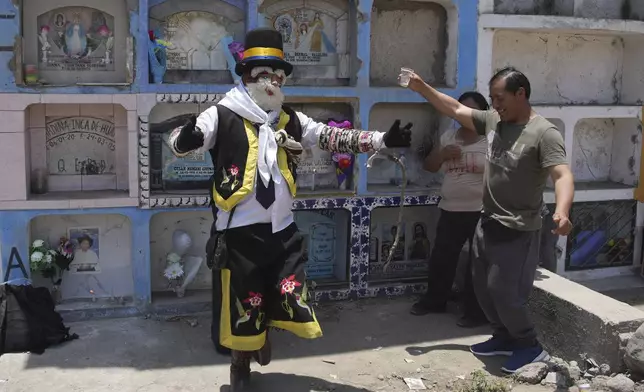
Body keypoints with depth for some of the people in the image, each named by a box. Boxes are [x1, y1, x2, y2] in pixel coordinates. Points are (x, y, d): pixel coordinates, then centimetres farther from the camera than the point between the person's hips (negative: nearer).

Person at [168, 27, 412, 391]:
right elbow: (177, 142, -16)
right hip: (240, 232, -4)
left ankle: (265, 333, 41)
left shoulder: (291, 120, 8)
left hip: (282, 229, 5)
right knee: (242, 305, 7)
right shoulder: (223, 116, -7)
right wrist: (186, 137, -41)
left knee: (292, 300, 10)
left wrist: (382, 139, -4)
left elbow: (333, 137, 6)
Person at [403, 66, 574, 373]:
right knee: (483, 286, 16)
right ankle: (504, 338, 33)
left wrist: (561, 212, -48)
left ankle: (530, 347, 14)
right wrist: (421, 88, 6)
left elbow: (562, 176, -30)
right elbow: (455, 109, 12)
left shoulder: (544, 133, -19)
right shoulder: (492, 121, 3)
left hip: (517, 231, -8)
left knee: (503, 290, -6)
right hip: (488, 223, 8)